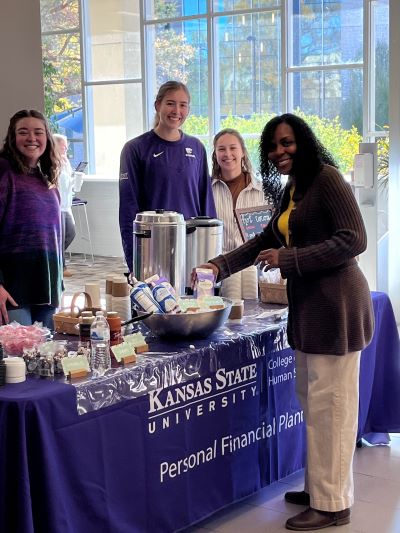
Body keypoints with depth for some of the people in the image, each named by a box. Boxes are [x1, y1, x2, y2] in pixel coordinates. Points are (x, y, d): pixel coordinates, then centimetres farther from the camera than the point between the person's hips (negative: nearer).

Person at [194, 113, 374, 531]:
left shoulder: (326, 178, -10)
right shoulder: (292, 189, 17)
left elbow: (353, 240, -17)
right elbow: (268, 239, 27)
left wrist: (288, 260, -18)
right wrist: (219, 266, 18)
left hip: (335, 305, -9)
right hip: (308, 305, 9)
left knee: (329, 403, -4)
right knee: (311, 401, 13)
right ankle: (319, 486, 24)